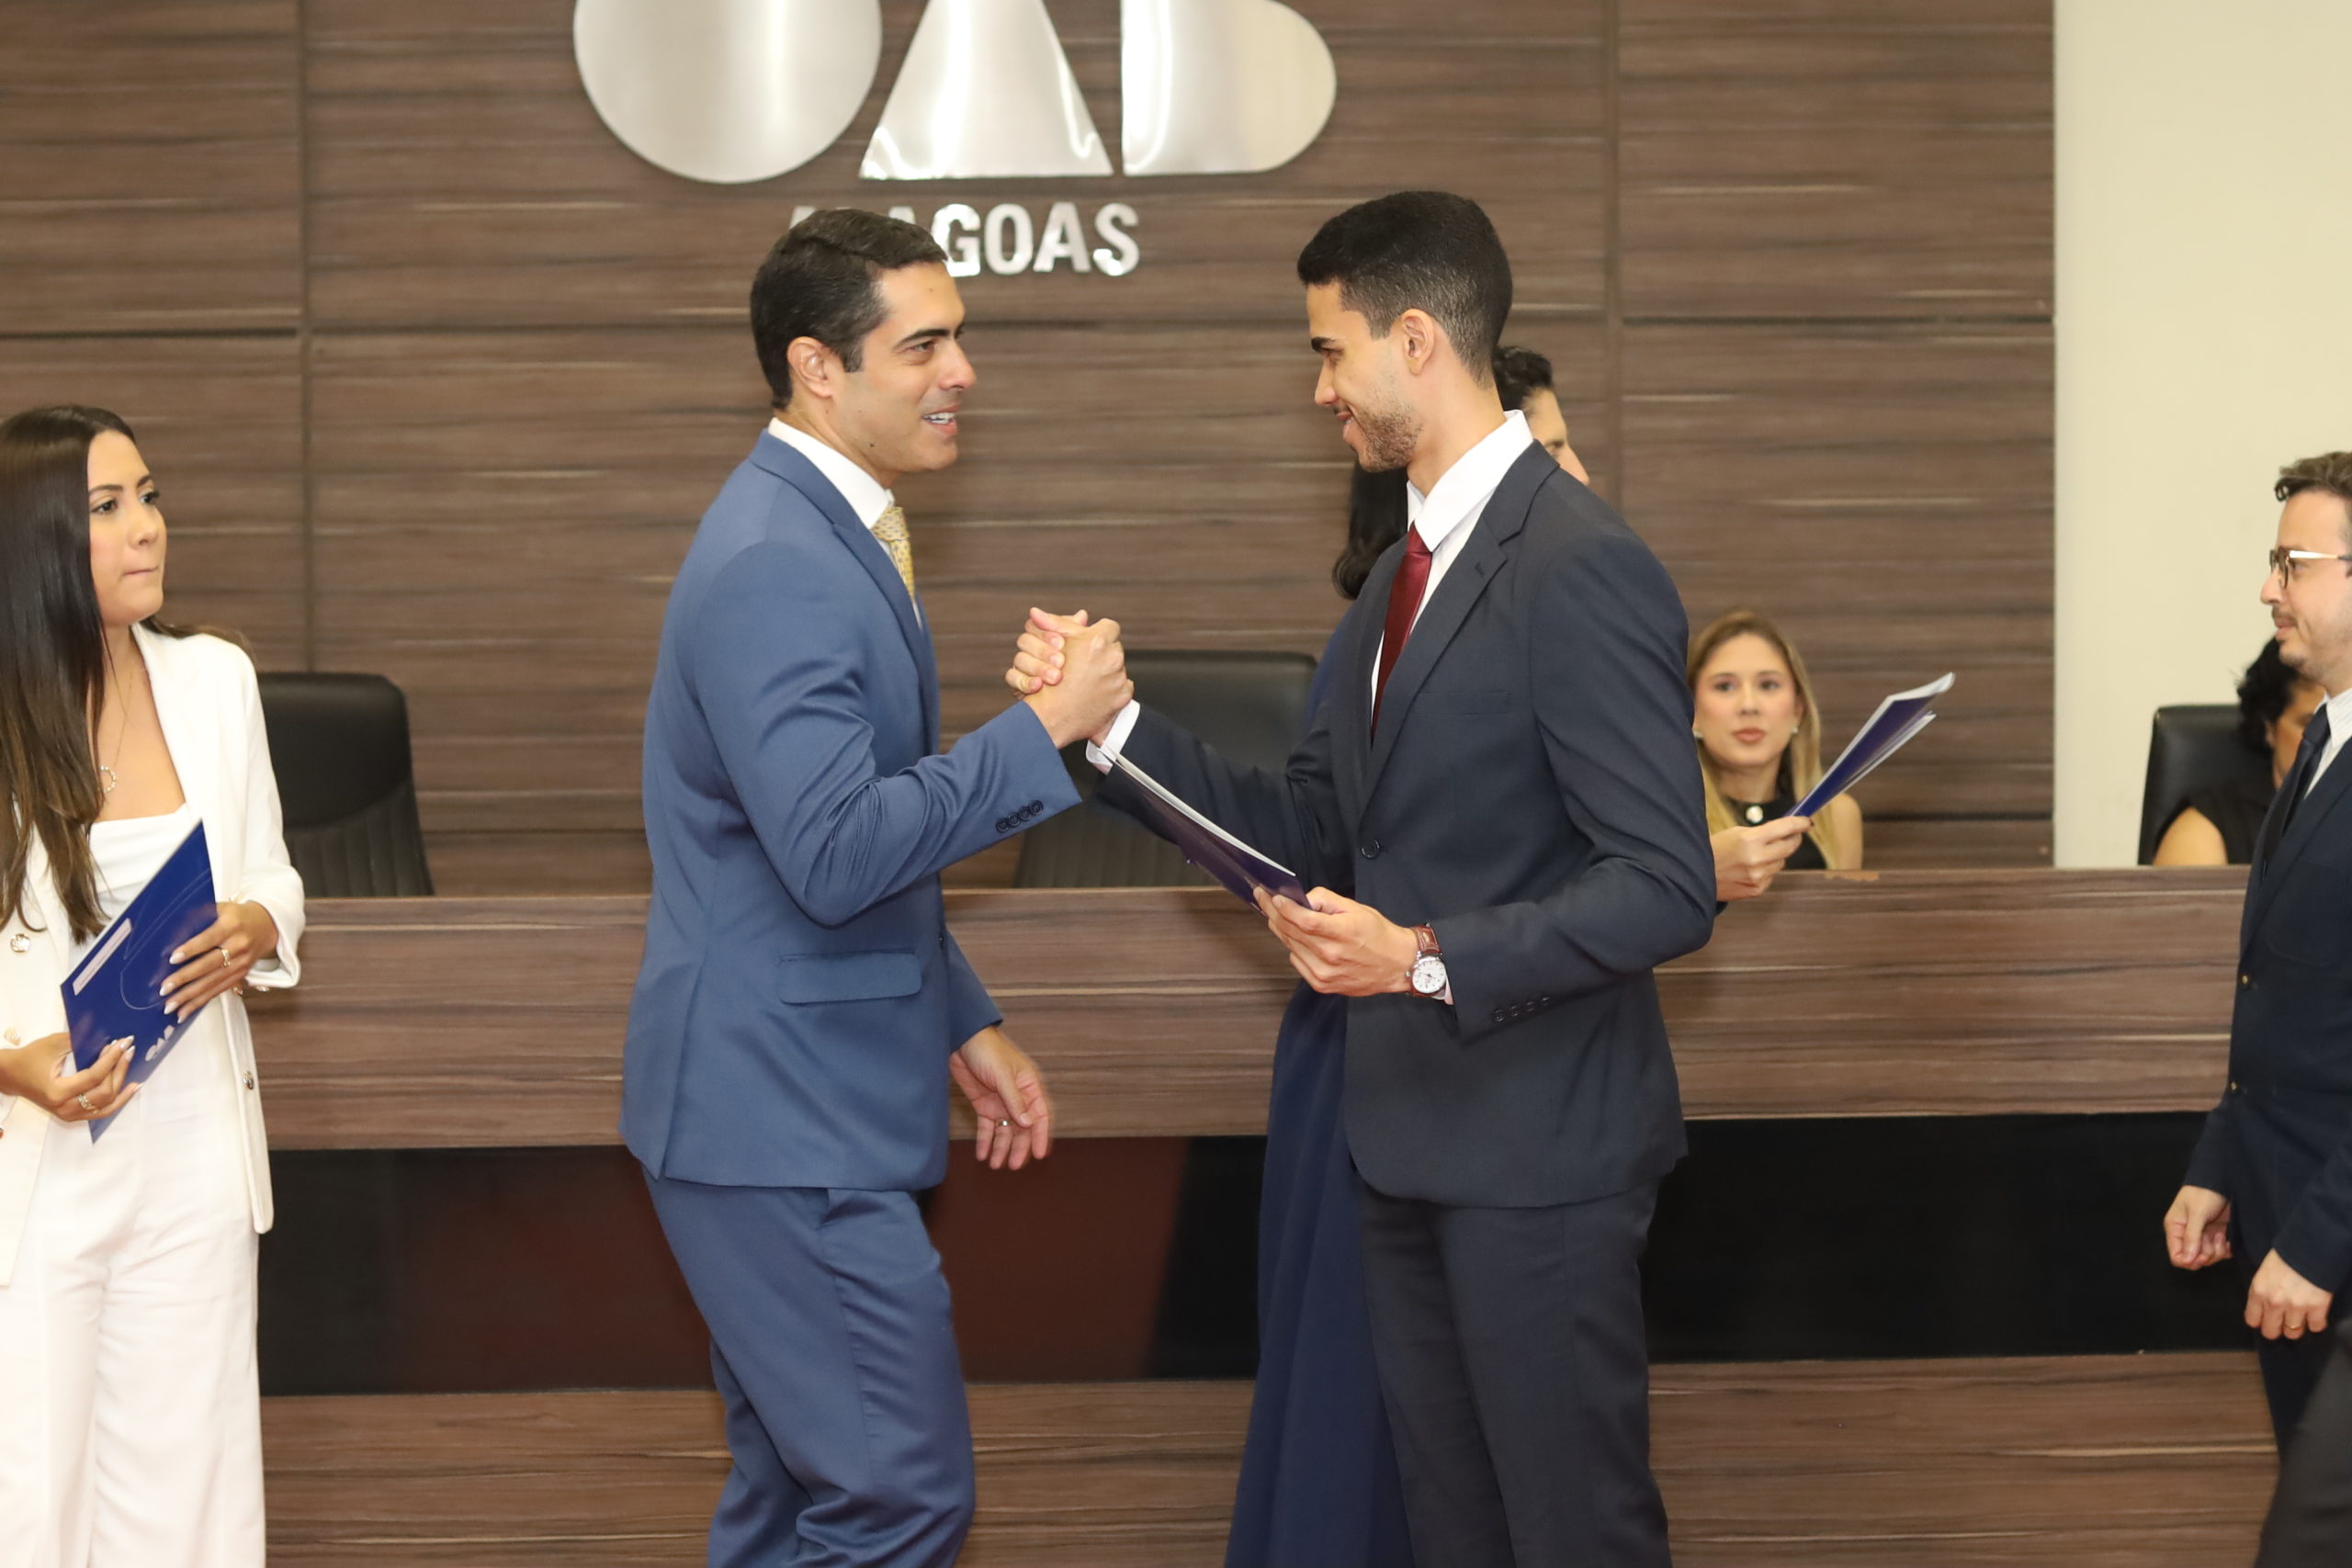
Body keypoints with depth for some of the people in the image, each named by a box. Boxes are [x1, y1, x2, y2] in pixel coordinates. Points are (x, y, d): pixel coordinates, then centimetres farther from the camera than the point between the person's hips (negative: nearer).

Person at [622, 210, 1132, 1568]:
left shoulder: (831, 537, 15)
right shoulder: (774, 567, -20)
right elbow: (836, 854, -27)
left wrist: (964, 1022, 18)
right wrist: (1043, 730, -22)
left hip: (804, 1107, 11)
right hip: (780, 1123, -11)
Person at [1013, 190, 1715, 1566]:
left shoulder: (1584, 569, -17)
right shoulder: (1402, 578, 15)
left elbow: (1667, 890, -22)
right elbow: (1314, 836, 12)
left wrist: (1431, 961, -28)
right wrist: (1112, 719, 4)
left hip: (1540, 1149, -9)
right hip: (1414, 1140, 10)